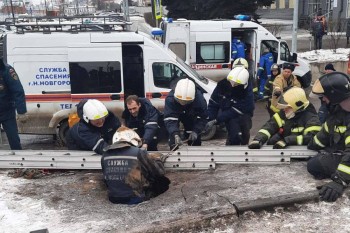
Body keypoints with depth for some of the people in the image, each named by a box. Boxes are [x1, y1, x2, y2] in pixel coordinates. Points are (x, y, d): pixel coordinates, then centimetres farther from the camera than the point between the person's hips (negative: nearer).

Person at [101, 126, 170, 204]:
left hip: (113, 199, 5)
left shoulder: (105, 155, 0)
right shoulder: (139, 153, -14)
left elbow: (106, 178, 13)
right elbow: (159, 172, -5)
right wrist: (159, 159, 14)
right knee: (163, 183, 13)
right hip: (135, 198, -5)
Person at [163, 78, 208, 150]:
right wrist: (175, 134, -58)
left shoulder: (199, 98, -37)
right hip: (174, 114, -1)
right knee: (173, 135, -14)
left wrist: (196, 131, -39)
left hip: (191, 116, 1)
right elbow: (169, 119, -43)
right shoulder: (170, 98, -41)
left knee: (195, 138, 4)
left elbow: (203, 117, -26)